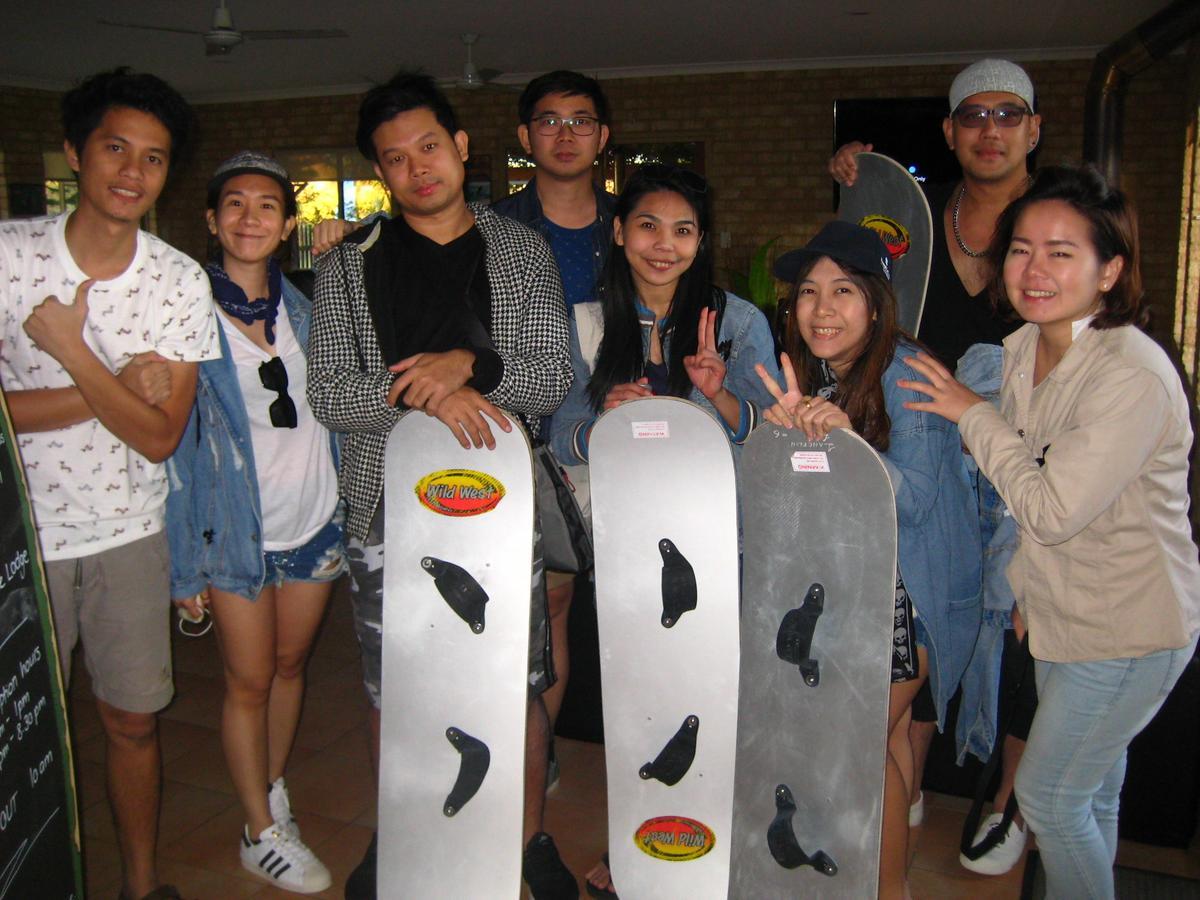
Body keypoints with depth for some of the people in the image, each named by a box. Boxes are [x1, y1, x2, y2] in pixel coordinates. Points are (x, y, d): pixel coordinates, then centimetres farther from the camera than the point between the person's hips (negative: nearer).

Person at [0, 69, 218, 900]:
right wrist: (118, 386, -17)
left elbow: (160, 436, -9)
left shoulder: (181, 282, -4)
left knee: (134, 722, 13)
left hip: (129, 533, 1)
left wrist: (72, 349, -19)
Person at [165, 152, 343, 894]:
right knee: (250, 679, 6)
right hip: (237, 527, -4)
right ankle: (263, 832, 23)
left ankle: (273, 786, 37)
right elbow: (173, 436, -9)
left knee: (290, 665, 16)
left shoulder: (304, 308, 6)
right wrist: (184, 556, -11)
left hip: (315, 519, 4)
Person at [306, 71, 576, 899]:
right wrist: (417, 392, -20)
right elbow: (328, 395, -3)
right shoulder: (349, 266, 6)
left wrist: (472, 364, -18)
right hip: (389, 505, 0)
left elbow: (554, 379, 0)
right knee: (392, 690, 10)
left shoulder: (523, 252, 8)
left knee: (520, 685, 6)